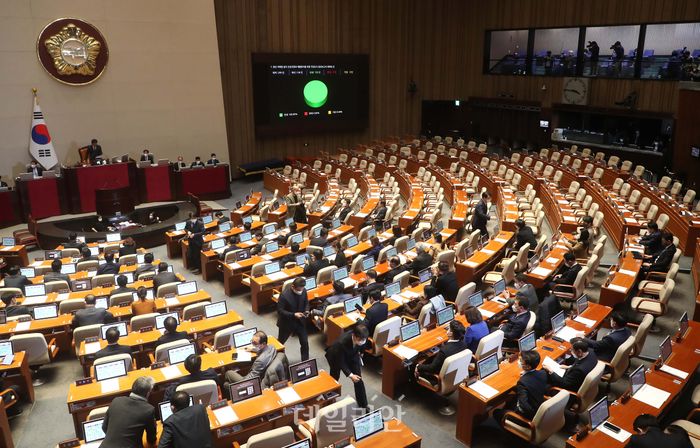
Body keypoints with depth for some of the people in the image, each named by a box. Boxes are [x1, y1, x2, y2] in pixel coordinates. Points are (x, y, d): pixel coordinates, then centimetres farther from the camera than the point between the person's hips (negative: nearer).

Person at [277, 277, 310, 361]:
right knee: (280, 342, 19)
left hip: (300, 321, 3)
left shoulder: (303, 291, -13)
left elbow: (306, 303, 4)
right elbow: (280, 311, -23)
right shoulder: (284, 295, -29)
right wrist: (293, 315, -32)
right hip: (287, 322, -3)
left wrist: (306, 310, -16)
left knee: (305, 343, 5)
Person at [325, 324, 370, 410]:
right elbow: (340, 361, -32)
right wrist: (350, 375, -39)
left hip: (352, 355, 3)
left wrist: (360, 353, 12)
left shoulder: (362, 338, -33)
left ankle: (363, 404, 16)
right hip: (336, 357, -3)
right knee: (334, 378, 19)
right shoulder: (342, 342, -46)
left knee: (358, 379, -2)